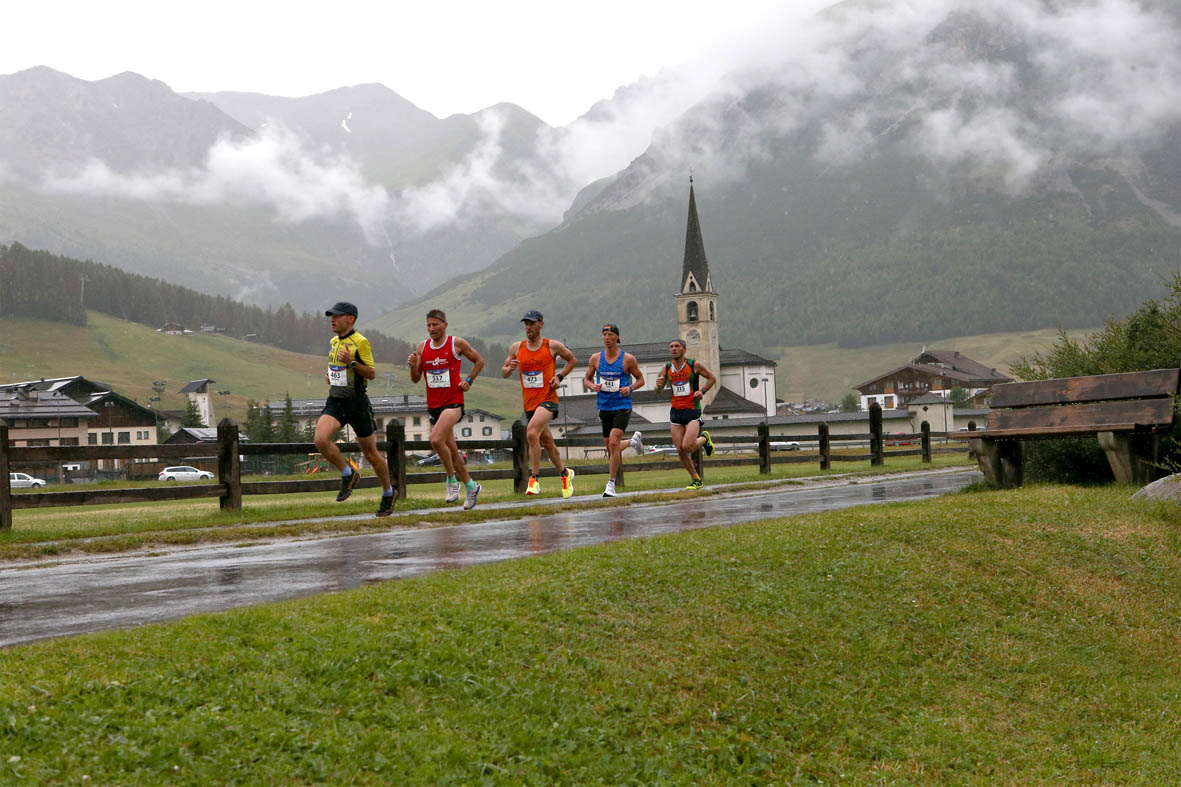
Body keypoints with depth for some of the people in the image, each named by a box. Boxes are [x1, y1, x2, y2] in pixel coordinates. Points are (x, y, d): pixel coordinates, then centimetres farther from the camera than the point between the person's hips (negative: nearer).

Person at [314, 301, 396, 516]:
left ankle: (388, 493, 24)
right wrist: (329, 376, 11)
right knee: (321, 439, -20)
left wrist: (352, 362, -26)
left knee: (370, 451, 4)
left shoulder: (360, 342, -11)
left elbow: (372, 373, -14)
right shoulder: (334, 342, 13)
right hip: (335, 401, 6)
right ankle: (348, 475, 2)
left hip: (356, 402, -6)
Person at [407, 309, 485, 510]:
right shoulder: (422, 347, 7)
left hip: (453, 402, -5)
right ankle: (470, 486, 25)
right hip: (433, 405, 6)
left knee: (436, 439, -26)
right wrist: (413, 366, -11)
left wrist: (468, 380, -3)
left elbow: (479, 361, 9)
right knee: (451, 449, 10)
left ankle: (452, 479, -8)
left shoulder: (457, 343, -4)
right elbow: (415, 379, 9)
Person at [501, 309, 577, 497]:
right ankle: (565, 473, 38)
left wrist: (559, 376, -2)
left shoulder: (553, 346, -2)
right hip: (529, 403, 5)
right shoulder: (517, 348, 7)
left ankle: (533, 480, -24)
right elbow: (503, 372, 14)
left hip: (548, 400, -5)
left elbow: (572, 360, 13)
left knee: (531, 432, -28)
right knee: (547, 442, 16)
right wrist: (509, 368, -10)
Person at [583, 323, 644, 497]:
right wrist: (593, 386, -7)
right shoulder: (596, 358, 4)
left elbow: (640, 379, 8)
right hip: (604, 407, 4)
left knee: (614, 442, -18)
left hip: (622, 406, -4)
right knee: (610, 446, 10)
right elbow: (587, 378, 15)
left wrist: (630, 388, -12)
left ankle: (611, 484, -16)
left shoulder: (628, 359, -3)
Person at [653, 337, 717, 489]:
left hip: (693, 411, -4)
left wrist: (702, 391, -8)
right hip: (676, 412, 4)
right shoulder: (667, 368, 5)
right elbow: (659, 390, 13)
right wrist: (659, 385, -11)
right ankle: (696, 479, 17)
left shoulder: (694, 365, -5)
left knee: (687, 446, -19)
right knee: (680, 450, 0)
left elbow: (712, 378, 7)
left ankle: (704, 438, 15)